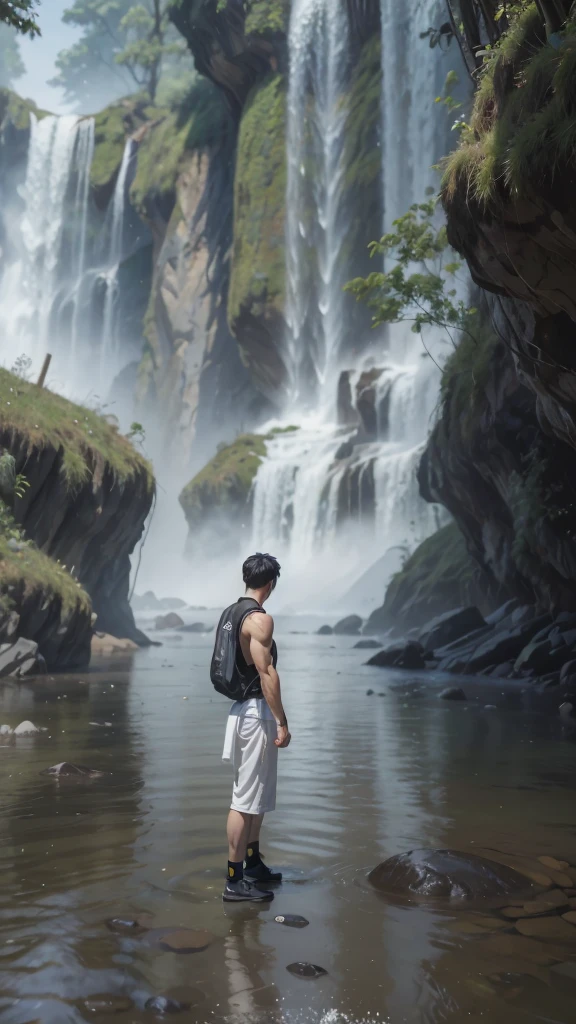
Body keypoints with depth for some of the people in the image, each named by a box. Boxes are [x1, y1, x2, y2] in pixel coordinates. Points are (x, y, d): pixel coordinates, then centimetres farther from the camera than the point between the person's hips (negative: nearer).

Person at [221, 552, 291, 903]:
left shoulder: (234, 613, 11)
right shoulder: (260, 618, -18)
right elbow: (266, 672, -22)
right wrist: (282, 723, -19)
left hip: (243, 708, 10)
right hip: (257, 712, -10)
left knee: (256, 794, 20)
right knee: (246, 800, -2)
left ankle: (253, 865, 32)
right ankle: (235, 881, 7)